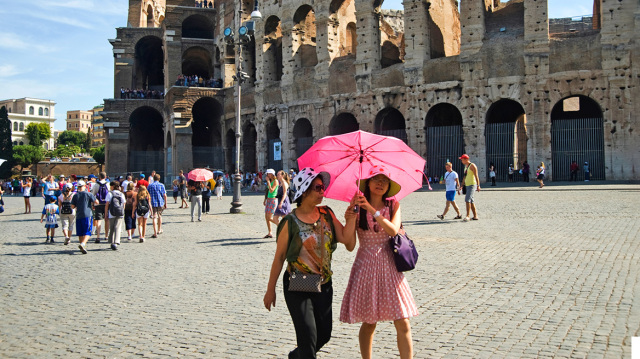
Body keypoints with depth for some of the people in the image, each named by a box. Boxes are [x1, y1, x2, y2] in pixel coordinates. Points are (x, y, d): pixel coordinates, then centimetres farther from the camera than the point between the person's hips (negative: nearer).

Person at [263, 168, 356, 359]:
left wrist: (351, 219, -21)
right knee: (308, 335, -9)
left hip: (324, 285, 5)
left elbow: (348, 241, -7)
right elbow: (279, 257, -6)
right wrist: (270, 289, -2)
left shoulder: (327, 214, 1)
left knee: (324, 334, 13)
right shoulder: (291, 222, -12)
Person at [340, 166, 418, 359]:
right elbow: (348, 238, -10)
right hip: (366, 264, -1)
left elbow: (393, 230, -15)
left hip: (389, 265, 1)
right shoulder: (358, 206, 0)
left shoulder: (393, 205, 4)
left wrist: (372, 210, -21)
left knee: (403, 323, -2)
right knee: (368, 322, 6)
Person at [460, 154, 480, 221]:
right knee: (471, 201, 10)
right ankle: (475, 216, 15)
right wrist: (462, 185, 22)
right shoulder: (466, 166, 18)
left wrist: (478, 185, -20)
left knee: (467, 199, -17)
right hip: (467, 185, 9)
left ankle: (467, 216, -20)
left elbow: (476, 176, -15)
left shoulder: (472, 165, -10)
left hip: (472, 185, -9)